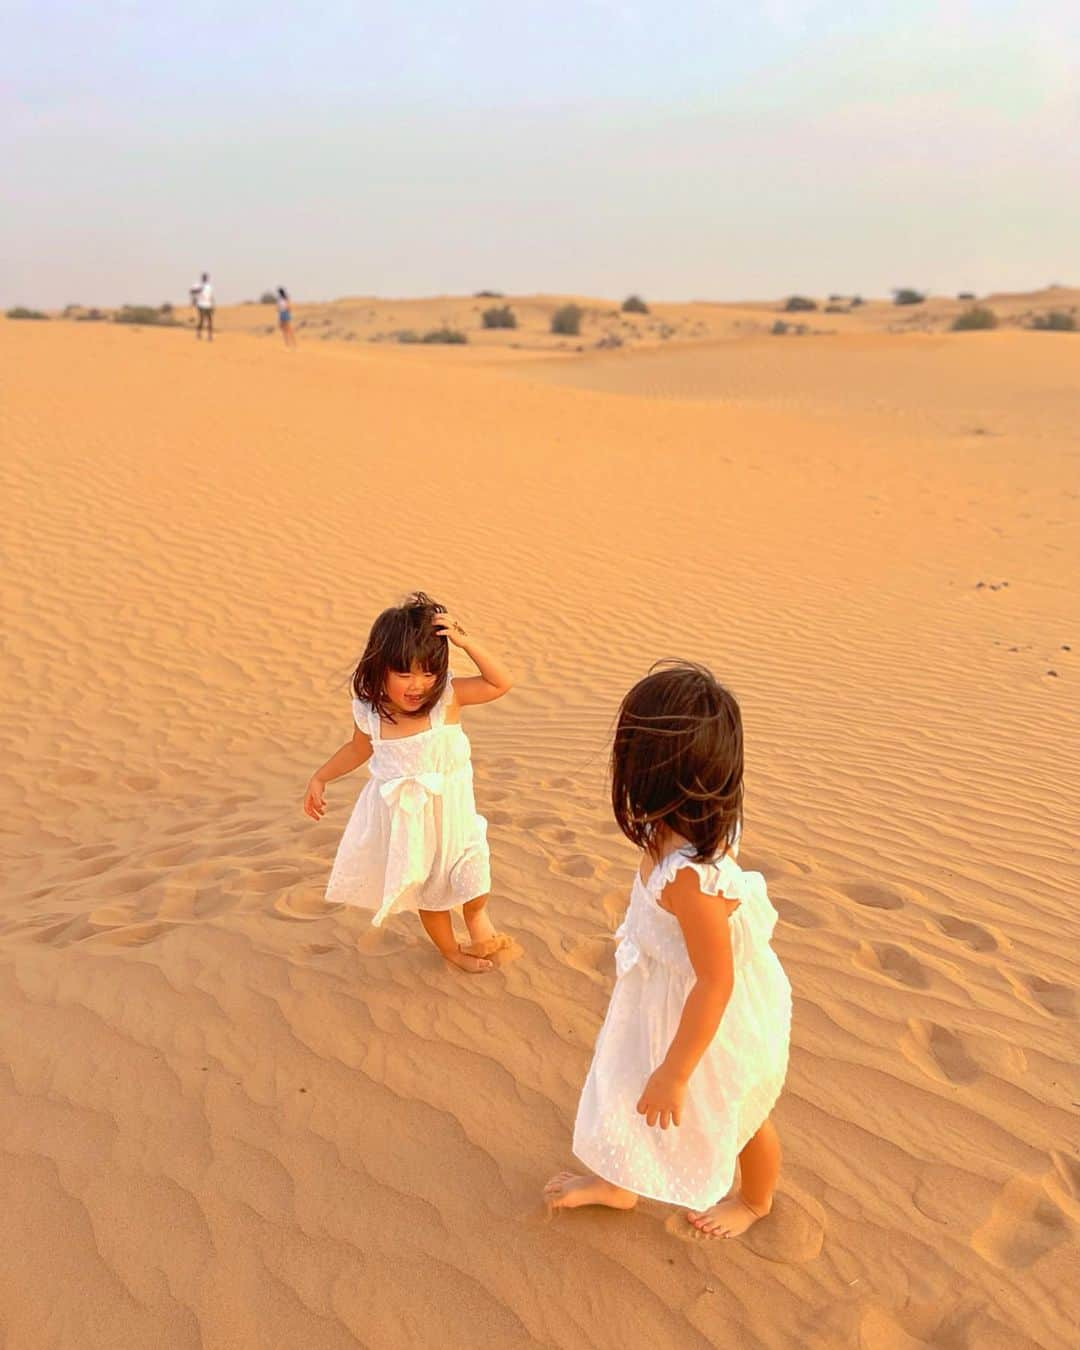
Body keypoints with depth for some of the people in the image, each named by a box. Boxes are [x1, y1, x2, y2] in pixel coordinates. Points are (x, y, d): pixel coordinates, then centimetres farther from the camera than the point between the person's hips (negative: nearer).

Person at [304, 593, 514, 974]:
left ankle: (476, 915, 41)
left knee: (471, 880, 3)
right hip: (403, 815, 2)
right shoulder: (369, 710, -13)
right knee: (427, 890, 17)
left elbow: (500, 683, -26)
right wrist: (319, 778, 9)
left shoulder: (447, 696, -20)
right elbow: (358, 749, 7)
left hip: (449, 807, -2)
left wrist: (464, 641, -34)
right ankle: (449, 949, 44)